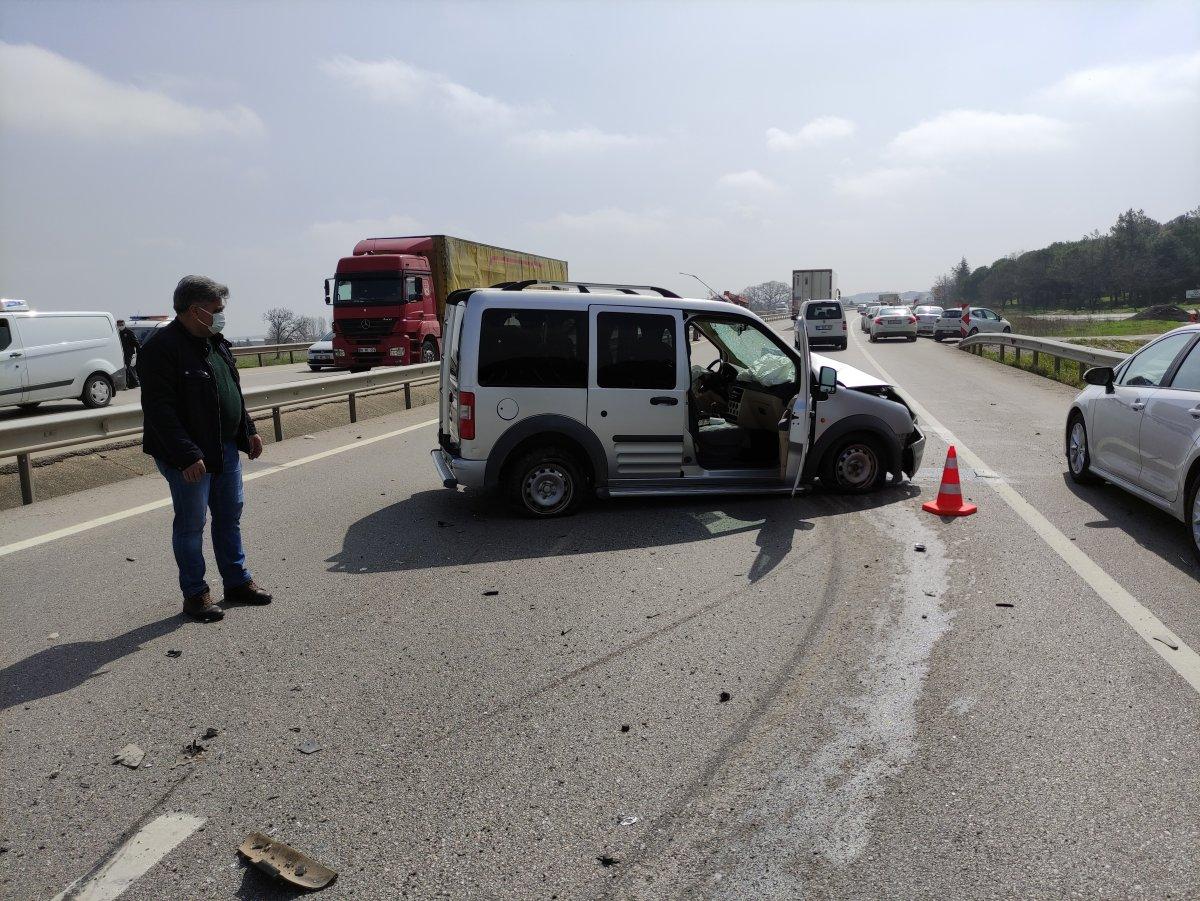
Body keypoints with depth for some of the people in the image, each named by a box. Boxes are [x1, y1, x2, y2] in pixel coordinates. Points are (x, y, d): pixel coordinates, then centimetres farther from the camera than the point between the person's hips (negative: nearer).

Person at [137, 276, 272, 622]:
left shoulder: (215, 342, 11)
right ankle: (195, 594, 16)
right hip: (189, 457, -8)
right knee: (191, 524, 3)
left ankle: (238, 582, 27)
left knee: (230, 516, 15)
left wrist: (248, 430, 16)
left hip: (226, 449, 9)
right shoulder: (162, 347, -17)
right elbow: (159, 409, -23)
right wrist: (187, 456, -26)